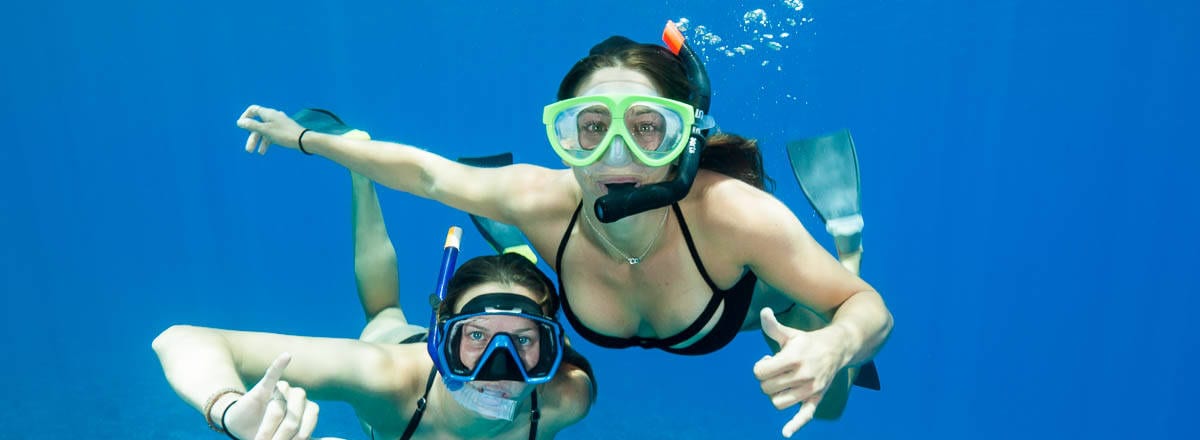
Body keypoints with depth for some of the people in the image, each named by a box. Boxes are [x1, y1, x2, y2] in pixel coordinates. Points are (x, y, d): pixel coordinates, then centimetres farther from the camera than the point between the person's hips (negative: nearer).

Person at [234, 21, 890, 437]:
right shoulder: (543, 203, -39)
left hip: (761, 305, -2)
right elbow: (426, 172, -21)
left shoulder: (734, 213, -47)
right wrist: (304, 138, -10)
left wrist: (831, 347, -59)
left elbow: (870, 308, -35)